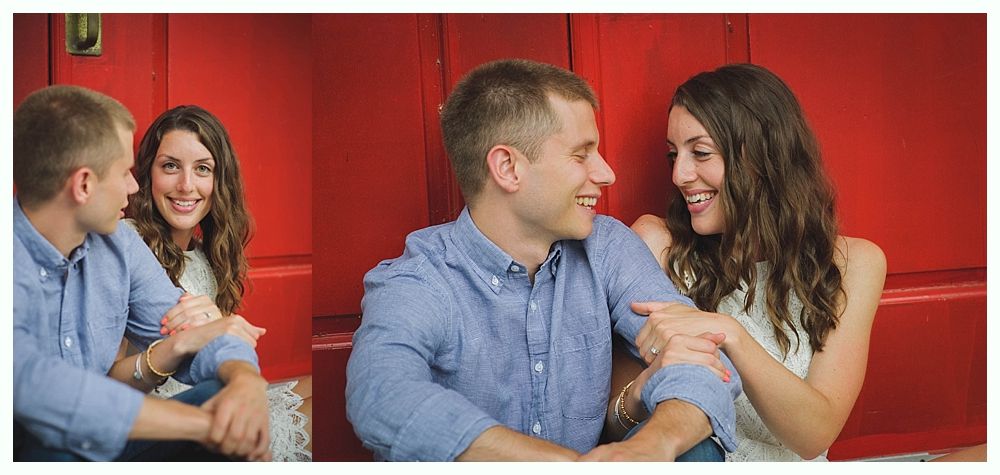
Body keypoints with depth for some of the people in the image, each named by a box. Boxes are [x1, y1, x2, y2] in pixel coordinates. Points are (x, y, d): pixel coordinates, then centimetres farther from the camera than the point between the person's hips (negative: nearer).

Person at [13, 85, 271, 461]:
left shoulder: (118, 243, 2)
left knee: (227, 391, -14)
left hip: (98, 447, 5)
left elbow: (199, 338, 2)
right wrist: (204, 423, -35)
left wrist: (246, 378, -23)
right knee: (66, 443, -36)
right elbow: (31, 383, -37)